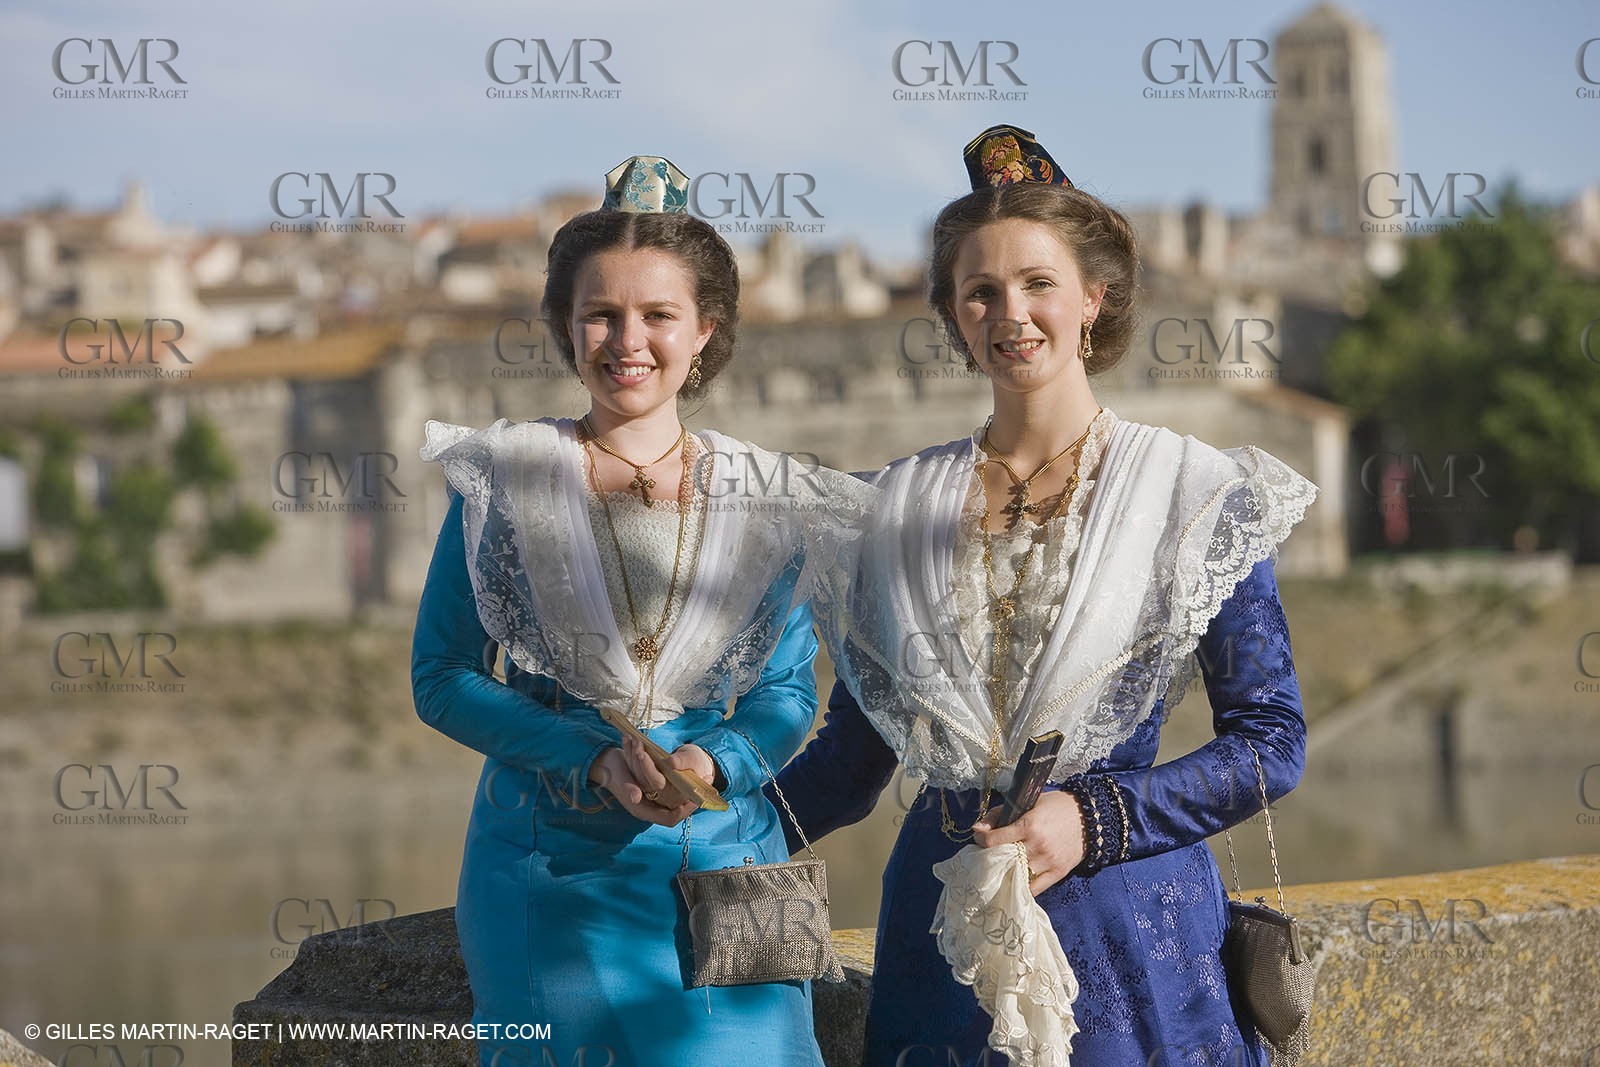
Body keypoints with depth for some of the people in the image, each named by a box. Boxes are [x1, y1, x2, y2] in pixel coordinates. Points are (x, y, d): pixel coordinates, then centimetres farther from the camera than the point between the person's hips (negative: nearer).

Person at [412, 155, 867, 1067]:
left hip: (721, 863, 1)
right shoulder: (505, 477, -1)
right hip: (548, 872, -1)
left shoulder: (766, 500, 3)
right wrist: (591, 756, -15)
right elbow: (442, 679, -1)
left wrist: (710, 764, -15)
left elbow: (789, 693, 7)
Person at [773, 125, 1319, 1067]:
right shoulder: (900, 510, 7)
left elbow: (1272, 743, -4)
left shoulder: (1195, 496, -2)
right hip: (943, 936, 3)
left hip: (1131, 941, -3)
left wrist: (1095, 819, -15)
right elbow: (855, 752, 12)